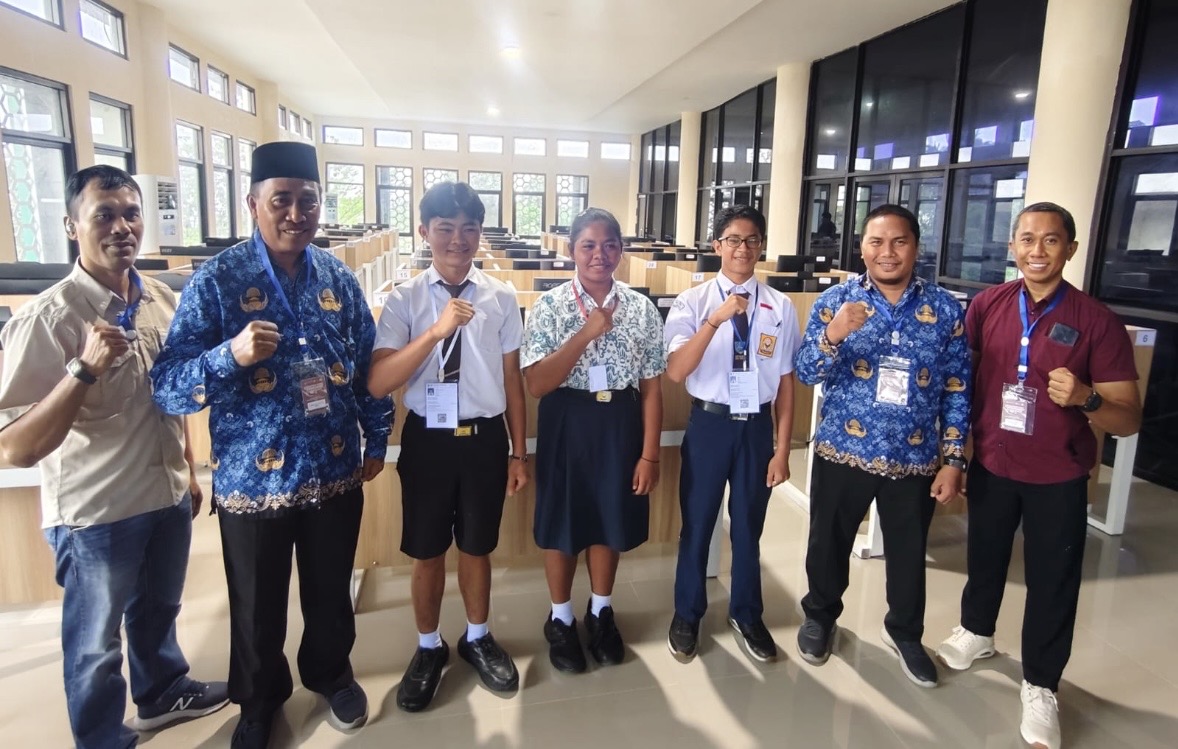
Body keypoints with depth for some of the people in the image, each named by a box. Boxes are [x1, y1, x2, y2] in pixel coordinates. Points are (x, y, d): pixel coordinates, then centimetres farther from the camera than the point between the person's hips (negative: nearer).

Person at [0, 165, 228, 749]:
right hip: (95, 512, -6)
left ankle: (163, 693, 52)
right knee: (95, 644, 16)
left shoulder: (164, 300, -1)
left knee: (158, 610, 27)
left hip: (167, 497, 6)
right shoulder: (47, 318, -22)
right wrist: (86, 368, -37)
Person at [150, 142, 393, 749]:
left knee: (331, 592, 20)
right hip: (252, 480, -2)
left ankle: (331, 674, 48)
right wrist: (231, 354, -33)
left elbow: (368, 366, 9)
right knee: (257, 608, 17)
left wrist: (377, 439, 9)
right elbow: (167, 389, -16)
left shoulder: (338, 279, 0)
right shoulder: (216, 280, -11)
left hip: (335, 473, 3)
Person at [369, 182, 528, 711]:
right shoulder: (404, 299, -7)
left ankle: (477, 639, 43)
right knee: (427, 554, 15)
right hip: (427, 439, -1)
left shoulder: (502, 298, -2)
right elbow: (378, 384, -17)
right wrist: (437, 331, -28)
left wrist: (519, 452, 6)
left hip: (485, 437, 1)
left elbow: (512, 379, 3)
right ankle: (429, 648, 40)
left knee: (477, 548, 17)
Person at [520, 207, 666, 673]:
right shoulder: (550, 306, -8)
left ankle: (600, 613, 39)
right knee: (563, 522, 11)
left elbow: (651, 387, 0)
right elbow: (536, 384, -16)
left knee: (611, 520, 16)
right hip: (567, 423, -2)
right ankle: (561, 620, 34)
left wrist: (650, 454, -3)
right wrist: (588, 332, -23)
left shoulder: (642, 309, -1)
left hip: (620, 423, 2)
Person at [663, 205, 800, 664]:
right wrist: (715, 320, -29)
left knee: (749, 526, 16)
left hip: (757, 426, 2)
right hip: (709, 424, -1)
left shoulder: (781, 308, -2)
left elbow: (785, 383, 1)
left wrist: (782, 449, 1)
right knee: (697, 524, 12)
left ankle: (746, 615, 40)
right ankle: (687, 615, 35)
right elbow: (675, 371, -18)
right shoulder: (691, 302, -7)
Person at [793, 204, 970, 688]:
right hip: (843, 452, 0)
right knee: (829, 543, 15)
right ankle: (820, 616, 41)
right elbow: (807, 373, -11)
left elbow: (956, 391, 0)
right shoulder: (836, 300, -5)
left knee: (909, 552, 17)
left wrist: (953, 460, -2)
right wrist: (833, 335, -30)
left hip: (915, 459, 1)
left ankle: (904, 632, 42)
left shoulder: (945, 309, -2)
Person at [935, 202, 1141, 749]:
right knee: (985, 556, 21)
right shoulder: (986, 305, -6)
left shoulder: (1097, 322, -13)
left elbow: (1129, 419, -12)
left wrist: (1086, 399, -31)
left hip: (1059, 477, -2)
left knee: (1052, 583, 9)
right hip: (991, 464, 2)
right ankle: (976, 631, 47)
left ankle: (1040, 686, 29)